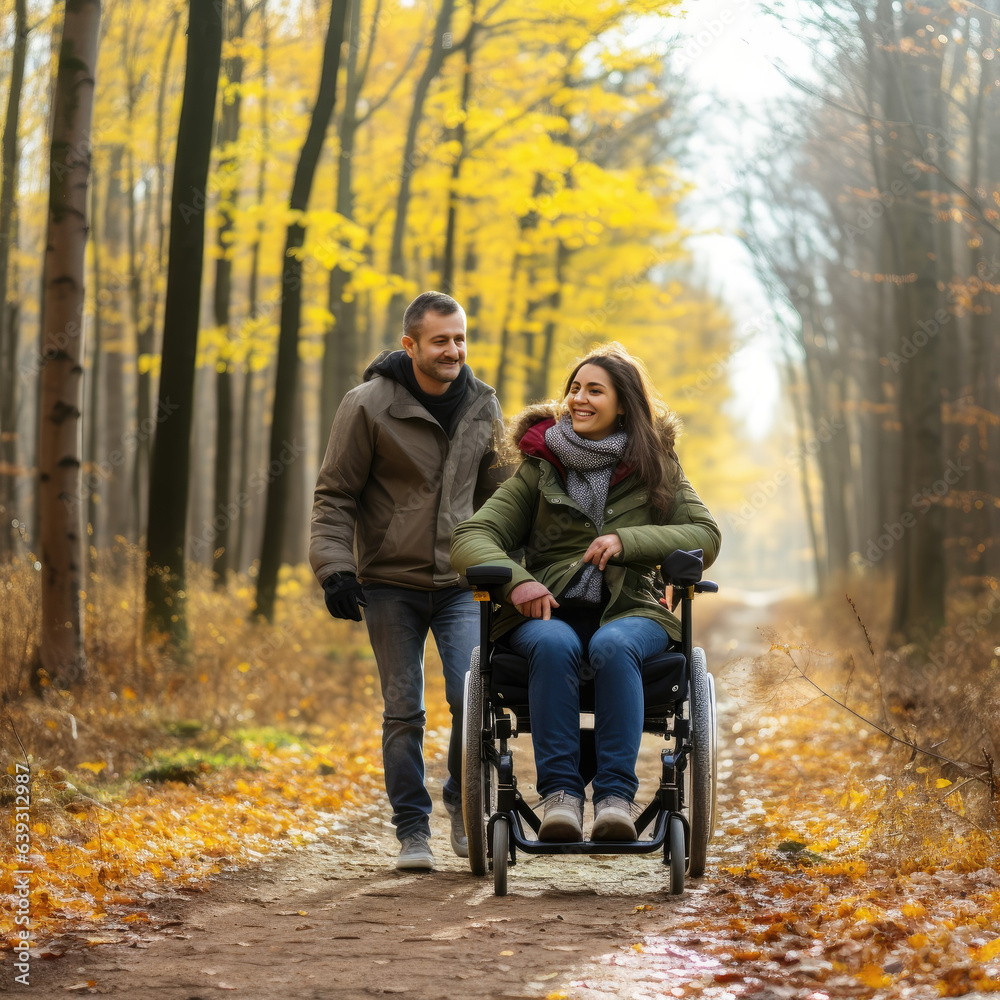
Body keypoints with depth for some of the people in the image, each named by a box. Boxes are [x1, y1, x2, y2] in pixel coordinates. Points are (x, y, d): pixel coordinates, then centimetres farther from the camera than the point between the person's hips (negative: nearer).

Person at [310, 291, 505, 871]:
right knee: (404, 711, 1)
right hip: (391, 584, -2)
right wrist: (335, 567, -13)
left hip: (461, 582, 2)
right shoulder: (369, 406, -8)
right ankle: (413, 829, 14)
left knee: (474, 696, -10)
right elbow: (335, 496, -4)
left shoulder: (483, 408, 5)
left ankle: (464, 805, 13)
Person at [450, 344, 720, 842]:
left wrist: (626, 540, -12)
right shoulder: (540, 468, 11)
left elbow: (706, 536, 2)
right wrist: (515, 579, -19)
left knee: (613, 646, -36)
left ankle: (616, 795, -38)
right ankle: (560, 792, -35)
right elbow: (469, 538, 3)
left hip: (630, 611, 0)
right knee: (553, 645, -36)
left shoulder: (655, 465, 12)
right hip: (548, 610, 0)